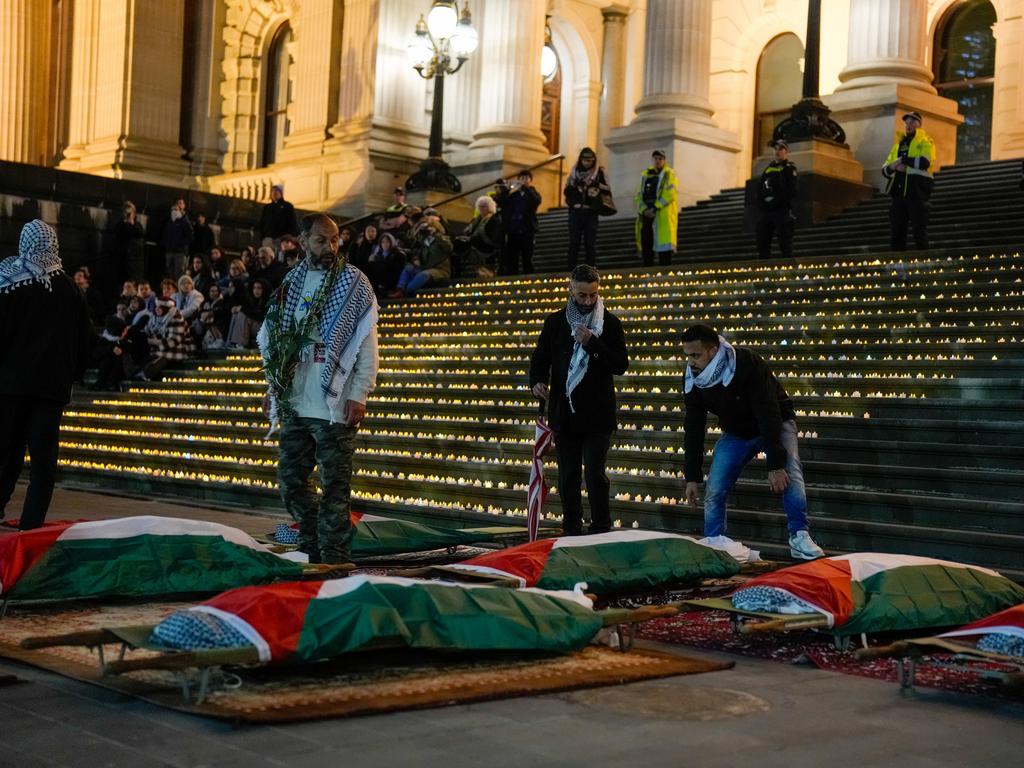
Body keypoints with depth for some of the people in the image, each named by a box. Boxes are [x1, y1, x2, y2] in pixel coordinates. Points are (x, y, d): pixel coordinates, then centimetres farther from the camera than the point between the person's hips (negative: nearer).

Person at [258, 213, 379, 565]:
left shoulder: (353, 284, -3)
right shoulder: (292, 283, 12)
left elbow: (367, 346, -7)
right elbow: (277, 340, 18)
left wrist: (358, 395, -14)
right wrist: (273, 387, 14)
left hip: (334, 405, -6)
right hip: (294, 405, 6)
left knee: (335, 487, -3)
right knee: (291, 481, 13)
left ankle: (333, 560, 4)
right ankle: (312, 548, 27)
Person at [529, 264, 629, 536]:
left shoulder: (610, 324, 0)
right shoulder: (555, 322, 7)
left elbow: (621, 365, -7)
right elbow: (540, 358, 11)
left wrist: (592, 343, -20)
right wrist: (537, 380, -11)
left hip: (597, 414, -3)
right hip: (564, 413, 3)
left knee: (595, 473, -9)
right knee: (567, 477, 7)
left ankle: (601, 530, 2)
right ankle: (571, 531, 16)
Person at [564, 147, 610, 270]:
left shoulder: (599, 173, 3)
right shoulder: (574, 172, 10)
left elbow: (607, 190, -1)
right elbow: (567, 191, 10)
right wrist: (575, 187, -8)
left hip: (591, 213, -2)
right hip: (575, 212, 2)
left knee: (590, 243, -2)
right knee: (573, 243, 1)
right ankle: (571, 271, 3)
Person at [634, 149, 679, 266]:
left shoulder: (669, 174, 5)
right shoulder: (646, 175, 20)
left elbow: (670, 194, -9)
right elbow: (639, 196, 13)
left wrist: (655, 208, -16)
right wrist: (644, 209, -6)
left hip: (662, 216, -5)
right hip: (646, 215, 5)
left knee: (663, 244, -11)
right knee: (646, 244, 3)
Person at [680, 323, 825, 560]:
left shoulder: (747, 365, -33)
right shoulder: (693, 380, -16)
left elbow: (769, 416, -32)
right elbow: (693, 429, -6)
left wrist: (776, 465, -35)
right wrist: (692, 477, -6)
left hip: (776, 424, -5)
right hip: (735, 432, 5)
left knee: (789, 475, -28)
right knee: (713, 491, -7)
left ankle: (799, 538, -23)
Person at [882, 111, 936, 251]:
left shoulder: (925, 142, 5)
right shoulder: (898, 144, 22)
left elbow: (924, 162, -15)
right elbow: (885, 170, 17)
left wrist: (903, 160, -10)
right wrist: (893, 167, -6)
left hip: (916, 192, -5)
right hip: (898, 192, 6)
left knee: (919, 229, -6)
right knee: (896, 231, 3)